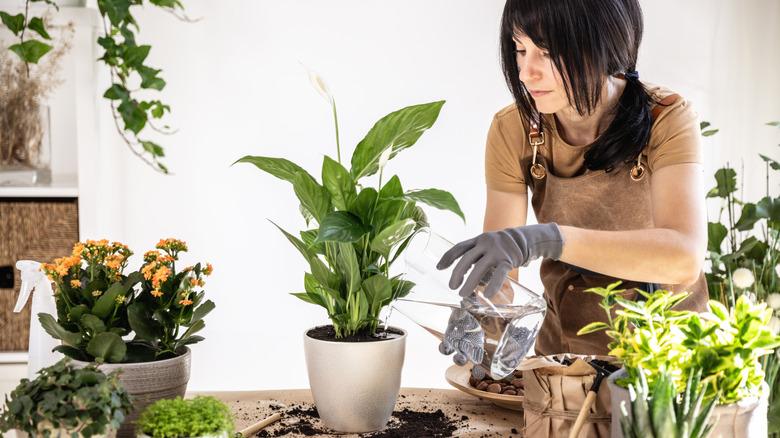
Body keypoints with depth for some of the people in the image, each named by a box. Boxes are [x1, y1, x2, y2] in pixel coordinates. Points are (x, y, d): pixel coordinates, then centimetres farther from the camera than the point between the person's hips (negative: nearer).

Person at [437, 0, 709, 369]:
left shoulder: (665, 118, -17)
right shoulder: (512, 131, -10)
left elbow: (684, 258, -32)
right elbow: (496, 265, -11)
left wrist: (547, 238, -43)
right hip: (563, 347, 4)